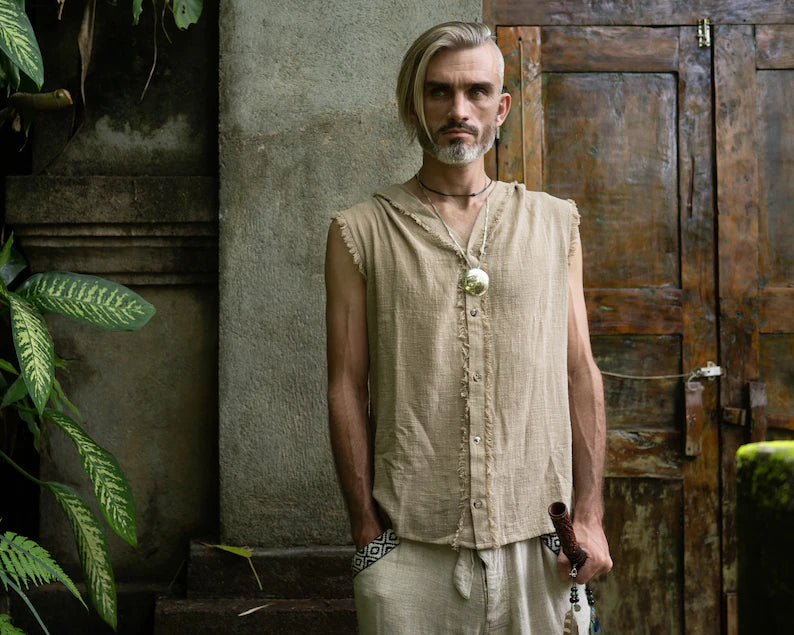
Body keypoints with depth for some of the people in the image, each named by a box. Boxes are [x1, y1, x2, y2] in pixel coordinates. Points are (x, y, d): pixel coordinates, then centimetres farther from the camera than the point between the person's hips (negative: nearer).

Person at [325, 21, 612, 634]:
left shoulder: (556, 223, 9)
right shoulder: (360, 232, 3)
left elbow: (580, 374, 7)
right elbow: (347, 389, 1)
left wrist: (590, 514, 1)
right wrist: (366, 530, -4)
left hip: (537, 540, 2)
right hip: (409, 548, -1)